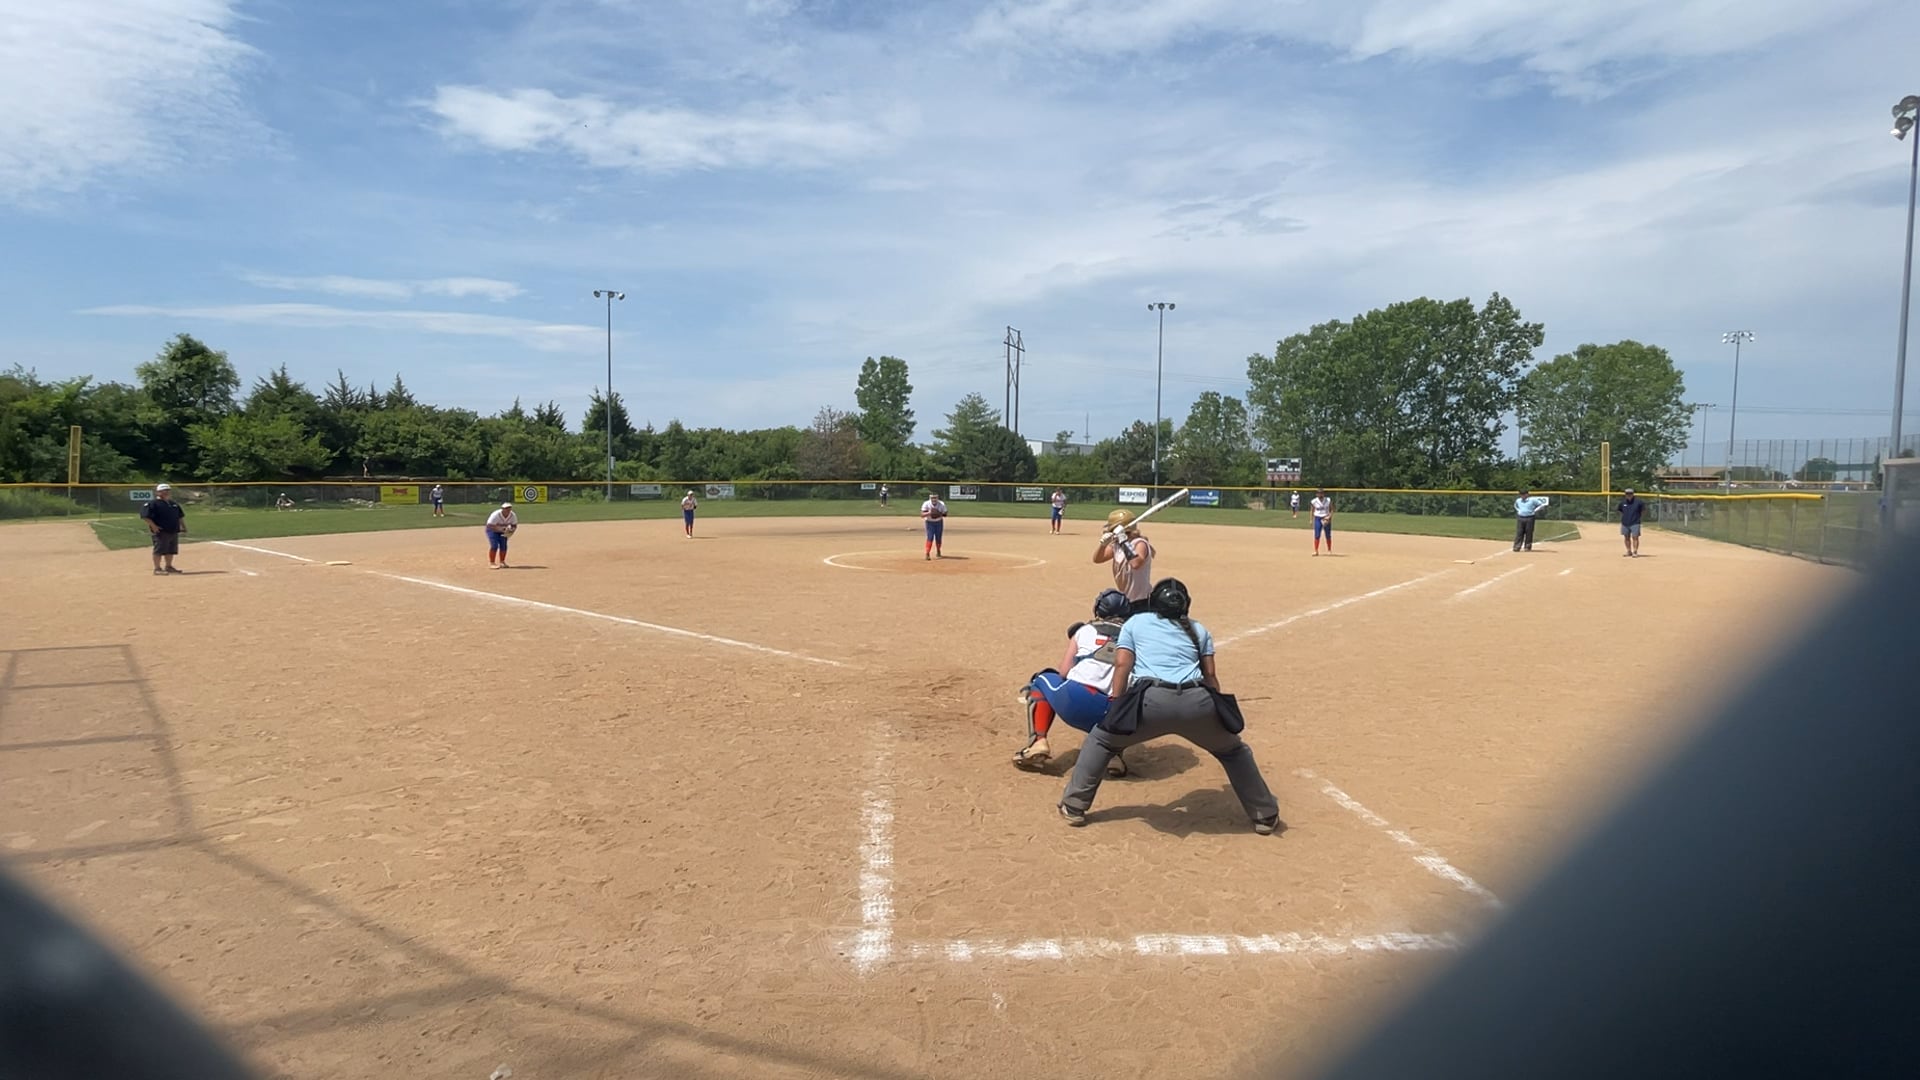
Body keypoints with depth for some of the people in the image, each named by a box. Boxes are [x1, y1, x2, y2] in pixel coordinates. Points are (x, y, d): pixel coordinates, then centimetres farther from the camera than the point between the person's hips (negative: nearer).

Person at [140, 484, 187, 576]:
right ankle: (157, 568, -2)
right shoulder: (152, 503, -8)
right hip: (161, 531, -8)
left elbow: (180, 516, 25)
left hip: (174, 531, 8)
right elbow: (145, 516, -15)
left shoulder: (173, 504, 17)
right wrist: (153, 526, -22)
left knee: (171, 550, 13)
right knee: (159, 550, -6)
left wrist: (183, 526, 15)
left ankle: (168, 567, 24)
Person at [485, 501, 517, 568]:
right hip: (492, 530, -5)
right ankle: (491, 563, -13)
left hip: (503, 531, 5)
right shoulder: (496, 515, -33)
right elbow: (489, 526, -34)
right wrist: (501, 529, -42)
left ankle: (502, 562, 15)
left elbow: (514, 525, -4)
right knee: (494, 545, -18)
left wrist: (511, 531, -25)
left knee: (503, 546, 0)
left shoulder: (512, 515, -17)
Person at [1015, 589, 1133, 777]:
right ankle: (1113, 752, 6)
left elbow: (1064, 673, 12)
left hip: (1073, 701, -1)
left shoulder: (1085, 630, 20)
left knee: (1042, 681, 30)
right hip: (1111, 715, 1)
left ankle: (1038, 742, 12)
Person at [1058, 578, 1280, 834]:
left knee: (1100, 739, 23)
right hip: (1197, 702, 2)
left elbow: (1122, 663, 13)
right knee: (1233, 750, 29)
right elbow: (1210, 674, 20)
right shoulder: (1198, 630, 29)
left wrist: (1115, 713, 14)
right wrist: (1220, 712, 29)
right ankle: (1265, 815, 32)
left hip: (1151, 701, -2)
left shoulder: (1135, 622, 25)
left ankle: (1074, 807, 20)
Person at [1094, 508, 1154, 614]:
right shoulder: (1116, 544, 5)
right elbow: (1097, 559, 4)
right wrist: (1103, 544, -15)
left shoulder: (1140, 544, -19)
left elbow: (1136, 563, -38)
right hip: (1123, 601, 9)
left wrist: (1124, 542, -34)